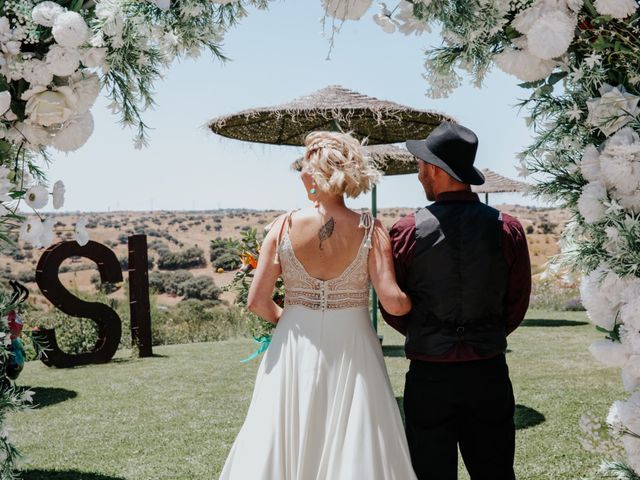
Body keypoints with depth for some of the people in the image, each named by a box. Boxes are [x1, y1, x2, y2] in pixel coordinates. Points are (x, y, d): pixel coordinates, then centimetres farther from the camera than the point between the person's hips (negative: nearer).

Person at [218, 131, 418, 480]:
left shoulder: (284, 227, -7)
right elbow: (392, 301, -16)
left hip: (294, 350, 1)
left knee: (280, 445, 14)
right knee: (355, 449, 11)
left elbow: (257, 301, -6)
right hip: (352, 351, 0)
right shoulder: (370, 230, -9)